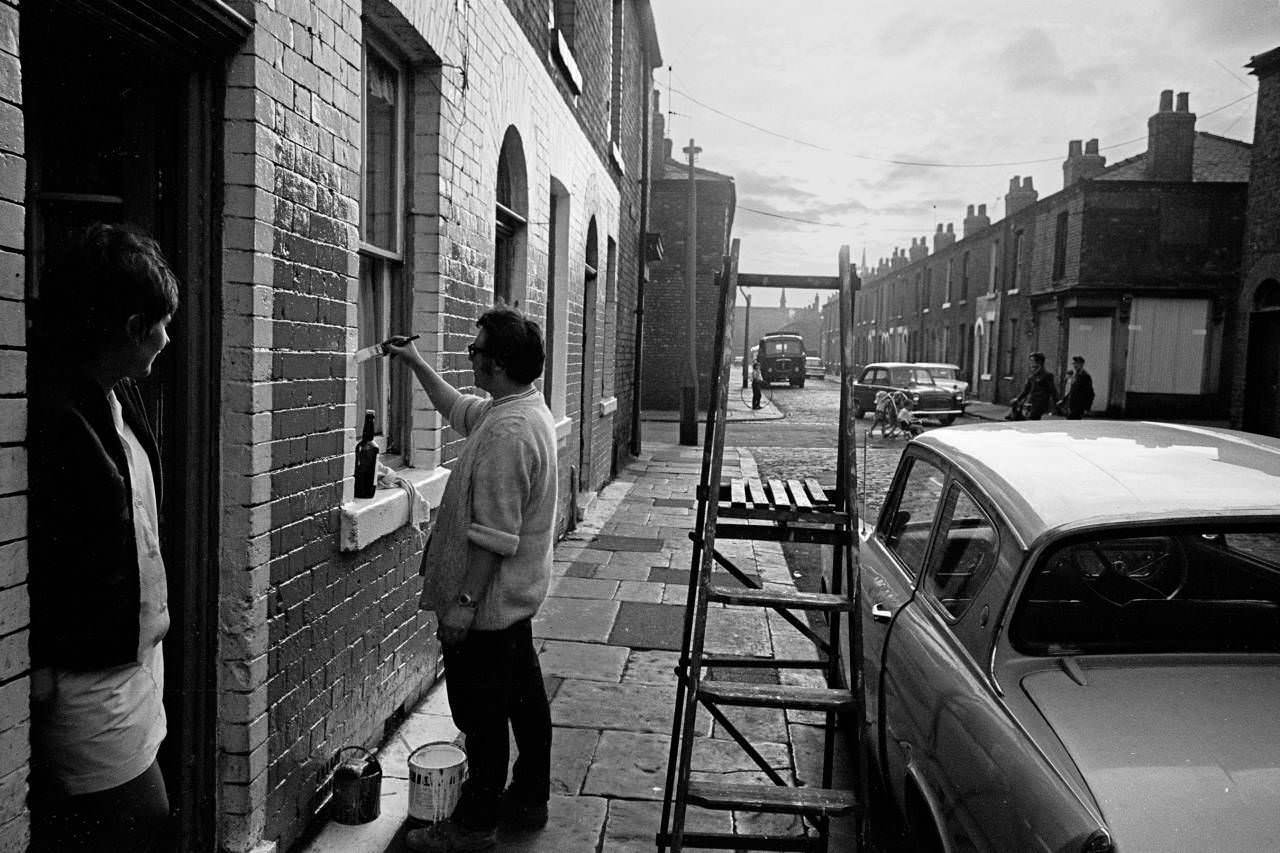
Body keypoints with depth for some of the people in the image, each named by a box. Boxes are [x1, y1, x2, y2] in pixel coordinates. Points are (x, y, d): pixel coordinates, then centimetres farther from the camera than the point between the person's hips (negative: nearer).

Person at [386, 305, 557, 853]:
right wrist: (415, 363, 23)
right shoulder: (529, 409, 5)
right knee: (524, 698, 20)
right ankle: (529, 799, 36)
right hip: (517, 598, 10)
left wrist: (465, 601, -21)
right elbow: (458, 408, 24)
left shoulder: (506, 434, -27)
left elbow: (494, 536, -27)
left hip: (489, 603, -10)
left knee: (482, 715, 5)